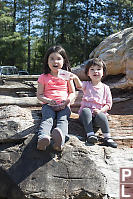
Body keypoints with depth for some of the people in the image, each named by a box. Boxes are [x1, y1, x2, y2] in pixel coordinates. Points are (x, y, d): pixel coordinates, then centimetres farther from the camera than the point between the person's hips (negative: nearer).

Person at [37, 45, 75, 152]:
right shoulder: (43, 77, 11)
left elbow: (72, 92, 15)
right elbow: (39, 95, 9)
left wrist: (67, 101, -8)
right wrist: (49, 101, -12)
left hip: (64, 106, 0)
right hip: (48, 105, 0)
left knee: (62, 119, -31)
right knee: (47, 119, -31)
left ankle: (59, 140, -62)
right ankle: (42, 138, -60)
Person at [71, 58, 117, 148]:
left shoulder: (105, 88, 9)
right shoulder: (87, 85, 7)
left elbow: (109, 103, 6)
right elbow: (80, 85, -18)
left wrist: (100, 111, -13)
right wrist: (76, 78, -42)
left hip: (99, 113, -1)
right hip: (86, 115, 1)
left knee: (101, 116, -33)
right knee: (85, 110, -32)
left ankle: (107, 137, -20)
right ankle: (90, 134, -32)